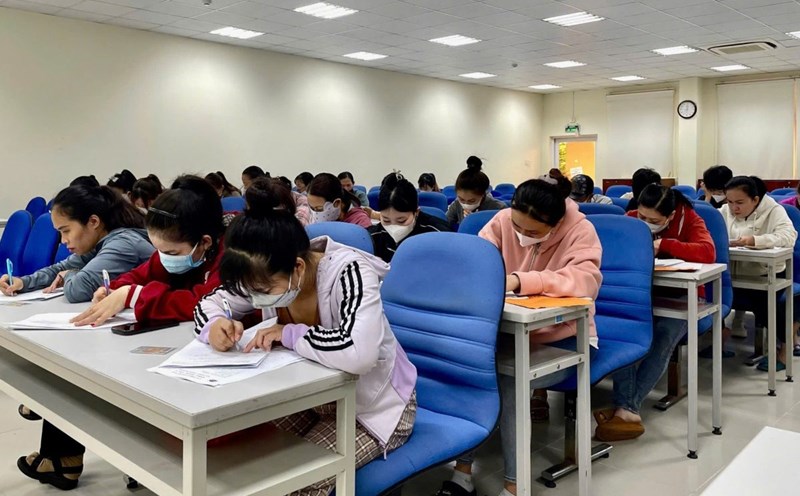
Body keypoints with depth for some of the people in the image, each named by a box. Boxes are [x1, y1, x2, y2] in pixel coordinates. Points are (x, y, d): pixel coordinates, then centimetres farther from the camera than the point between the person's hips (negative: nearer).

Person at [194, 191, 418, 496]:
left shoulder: (349, 271, -32)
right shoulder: (268, 276, -13)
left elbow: (358, 353, -48)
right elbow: (210, 302, 1)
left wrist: (288, 333, -34)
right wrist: (215, 325, -23)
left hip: (374, 406, -6)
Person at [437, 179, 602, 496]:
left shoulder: (580, 231, -16)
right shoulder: (502, 221, -4)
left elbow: (588, 281, -33)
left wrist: (521, 280, -43)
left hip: (562, 339, -4)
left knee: (511, 383, -29)